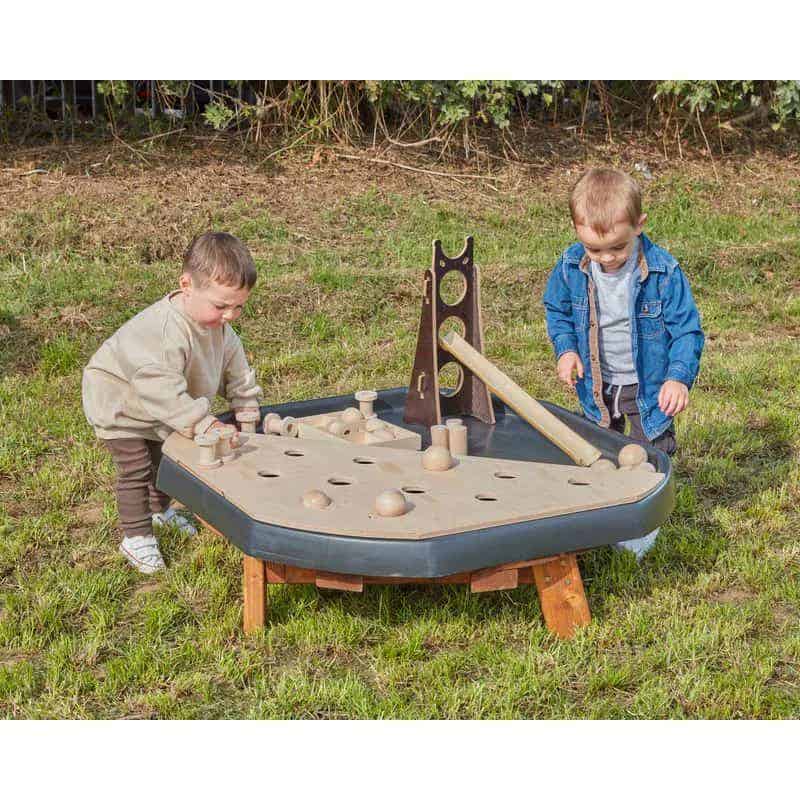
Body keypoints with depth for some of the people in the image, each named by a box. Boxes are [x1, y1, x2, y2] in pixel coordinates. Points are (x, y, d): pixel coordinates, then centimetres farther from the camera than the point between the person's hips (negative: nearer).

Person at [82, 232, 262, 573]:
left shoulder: (220, 327, -16)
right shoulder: (163, 330, -44)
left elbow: (237, 372, -3)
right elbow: (162, 390, -48)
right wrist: (204, 423, -49)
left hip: (157, 405, 8)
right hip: (119, 404, -8)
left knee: (164, 455, 23)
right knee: (136, 469, -7)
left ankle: (160, 509, 47)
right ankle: (135, 537, 8)